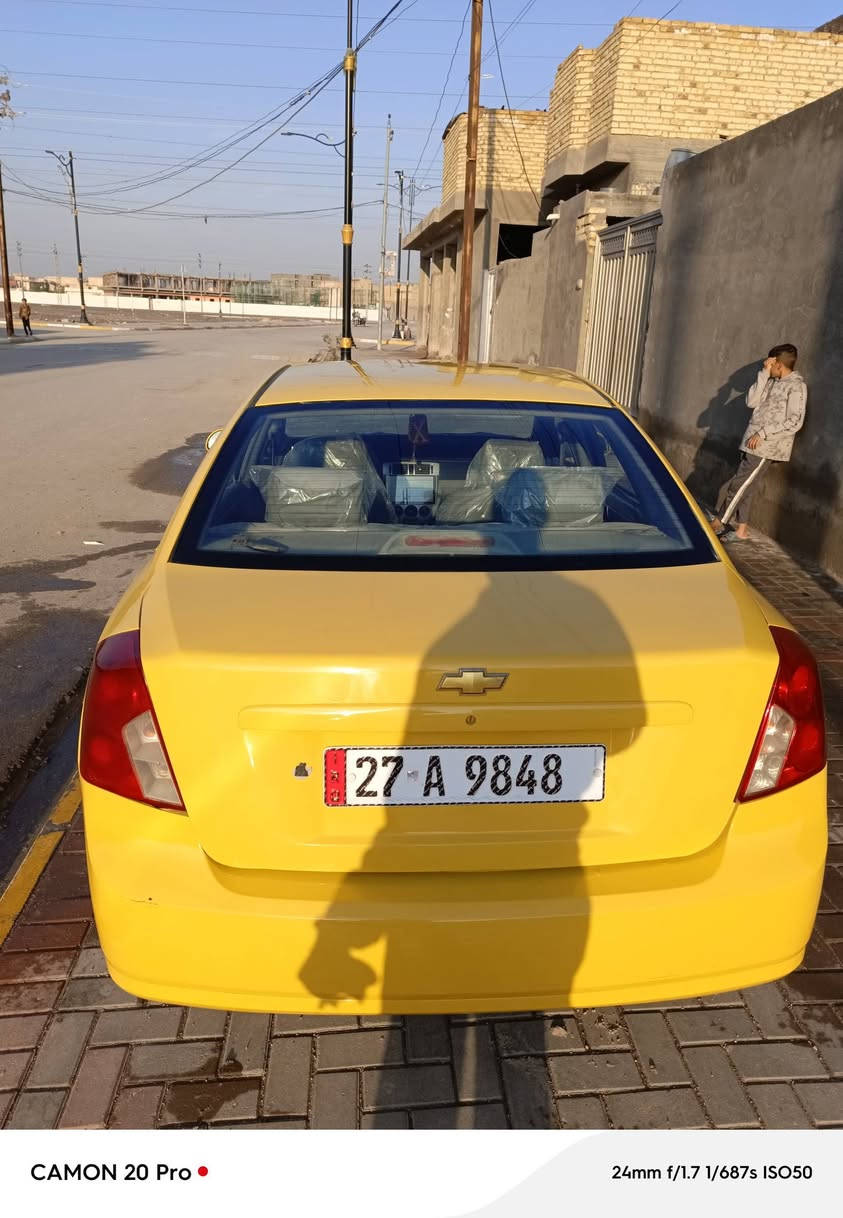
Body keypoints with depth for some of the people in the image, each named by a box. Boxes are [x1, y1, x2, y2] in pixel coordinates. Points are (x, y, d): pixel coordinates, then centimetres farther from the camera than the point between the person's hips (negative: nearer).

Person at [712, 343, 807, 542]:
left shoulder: (796, 386, -10)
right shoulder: (772, 382, 12)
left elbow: (794, 422, -14)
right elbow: (751, 402, 1)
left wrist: (763, 433, -16)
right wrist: (764, 374, -2)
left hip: (765, 448, -7)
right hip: (752, 444, 8)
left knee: (738, 486, -6)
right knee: (744, 488, 10)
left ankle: (717, 524, 3)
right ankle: (741, 530, 18)